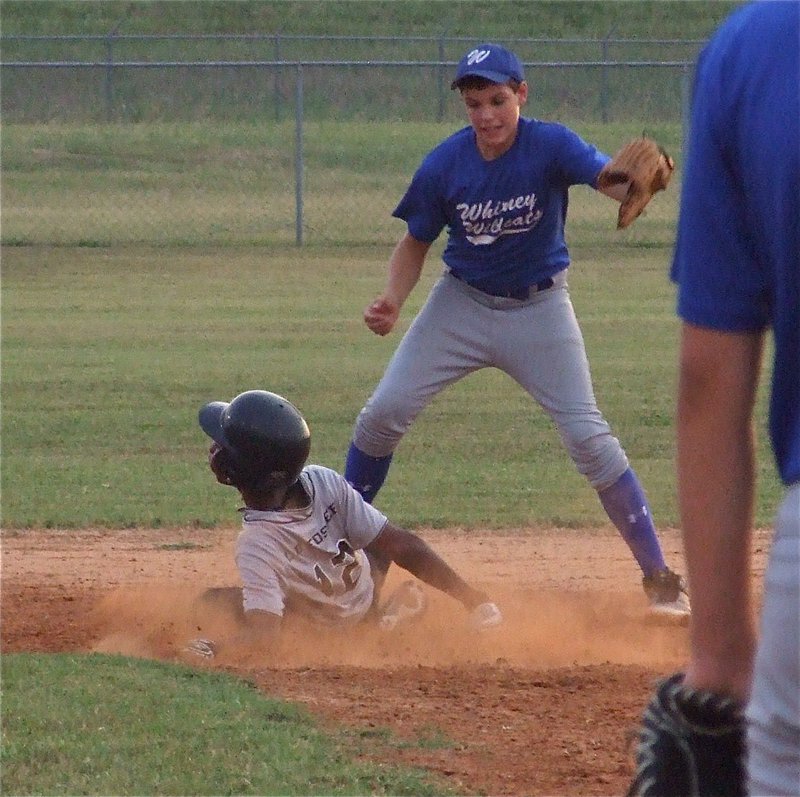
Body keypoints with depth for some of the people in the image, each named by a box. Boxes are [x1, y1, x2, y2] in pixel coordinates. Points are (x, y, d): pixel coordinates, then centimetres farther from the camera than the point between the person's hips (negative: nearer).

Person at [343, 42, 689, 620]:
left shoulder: (550, 147, -22)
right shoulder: (444, 166, -15)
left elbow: (615, 181, -40)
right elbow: (416, 244, -1)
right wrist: (392, 302, -19)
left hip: (538, 308, -2)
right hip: (463, 305, 2)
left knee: (589, 436, -9)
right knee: (382, 416, -4)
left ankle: (659, 577, -1)